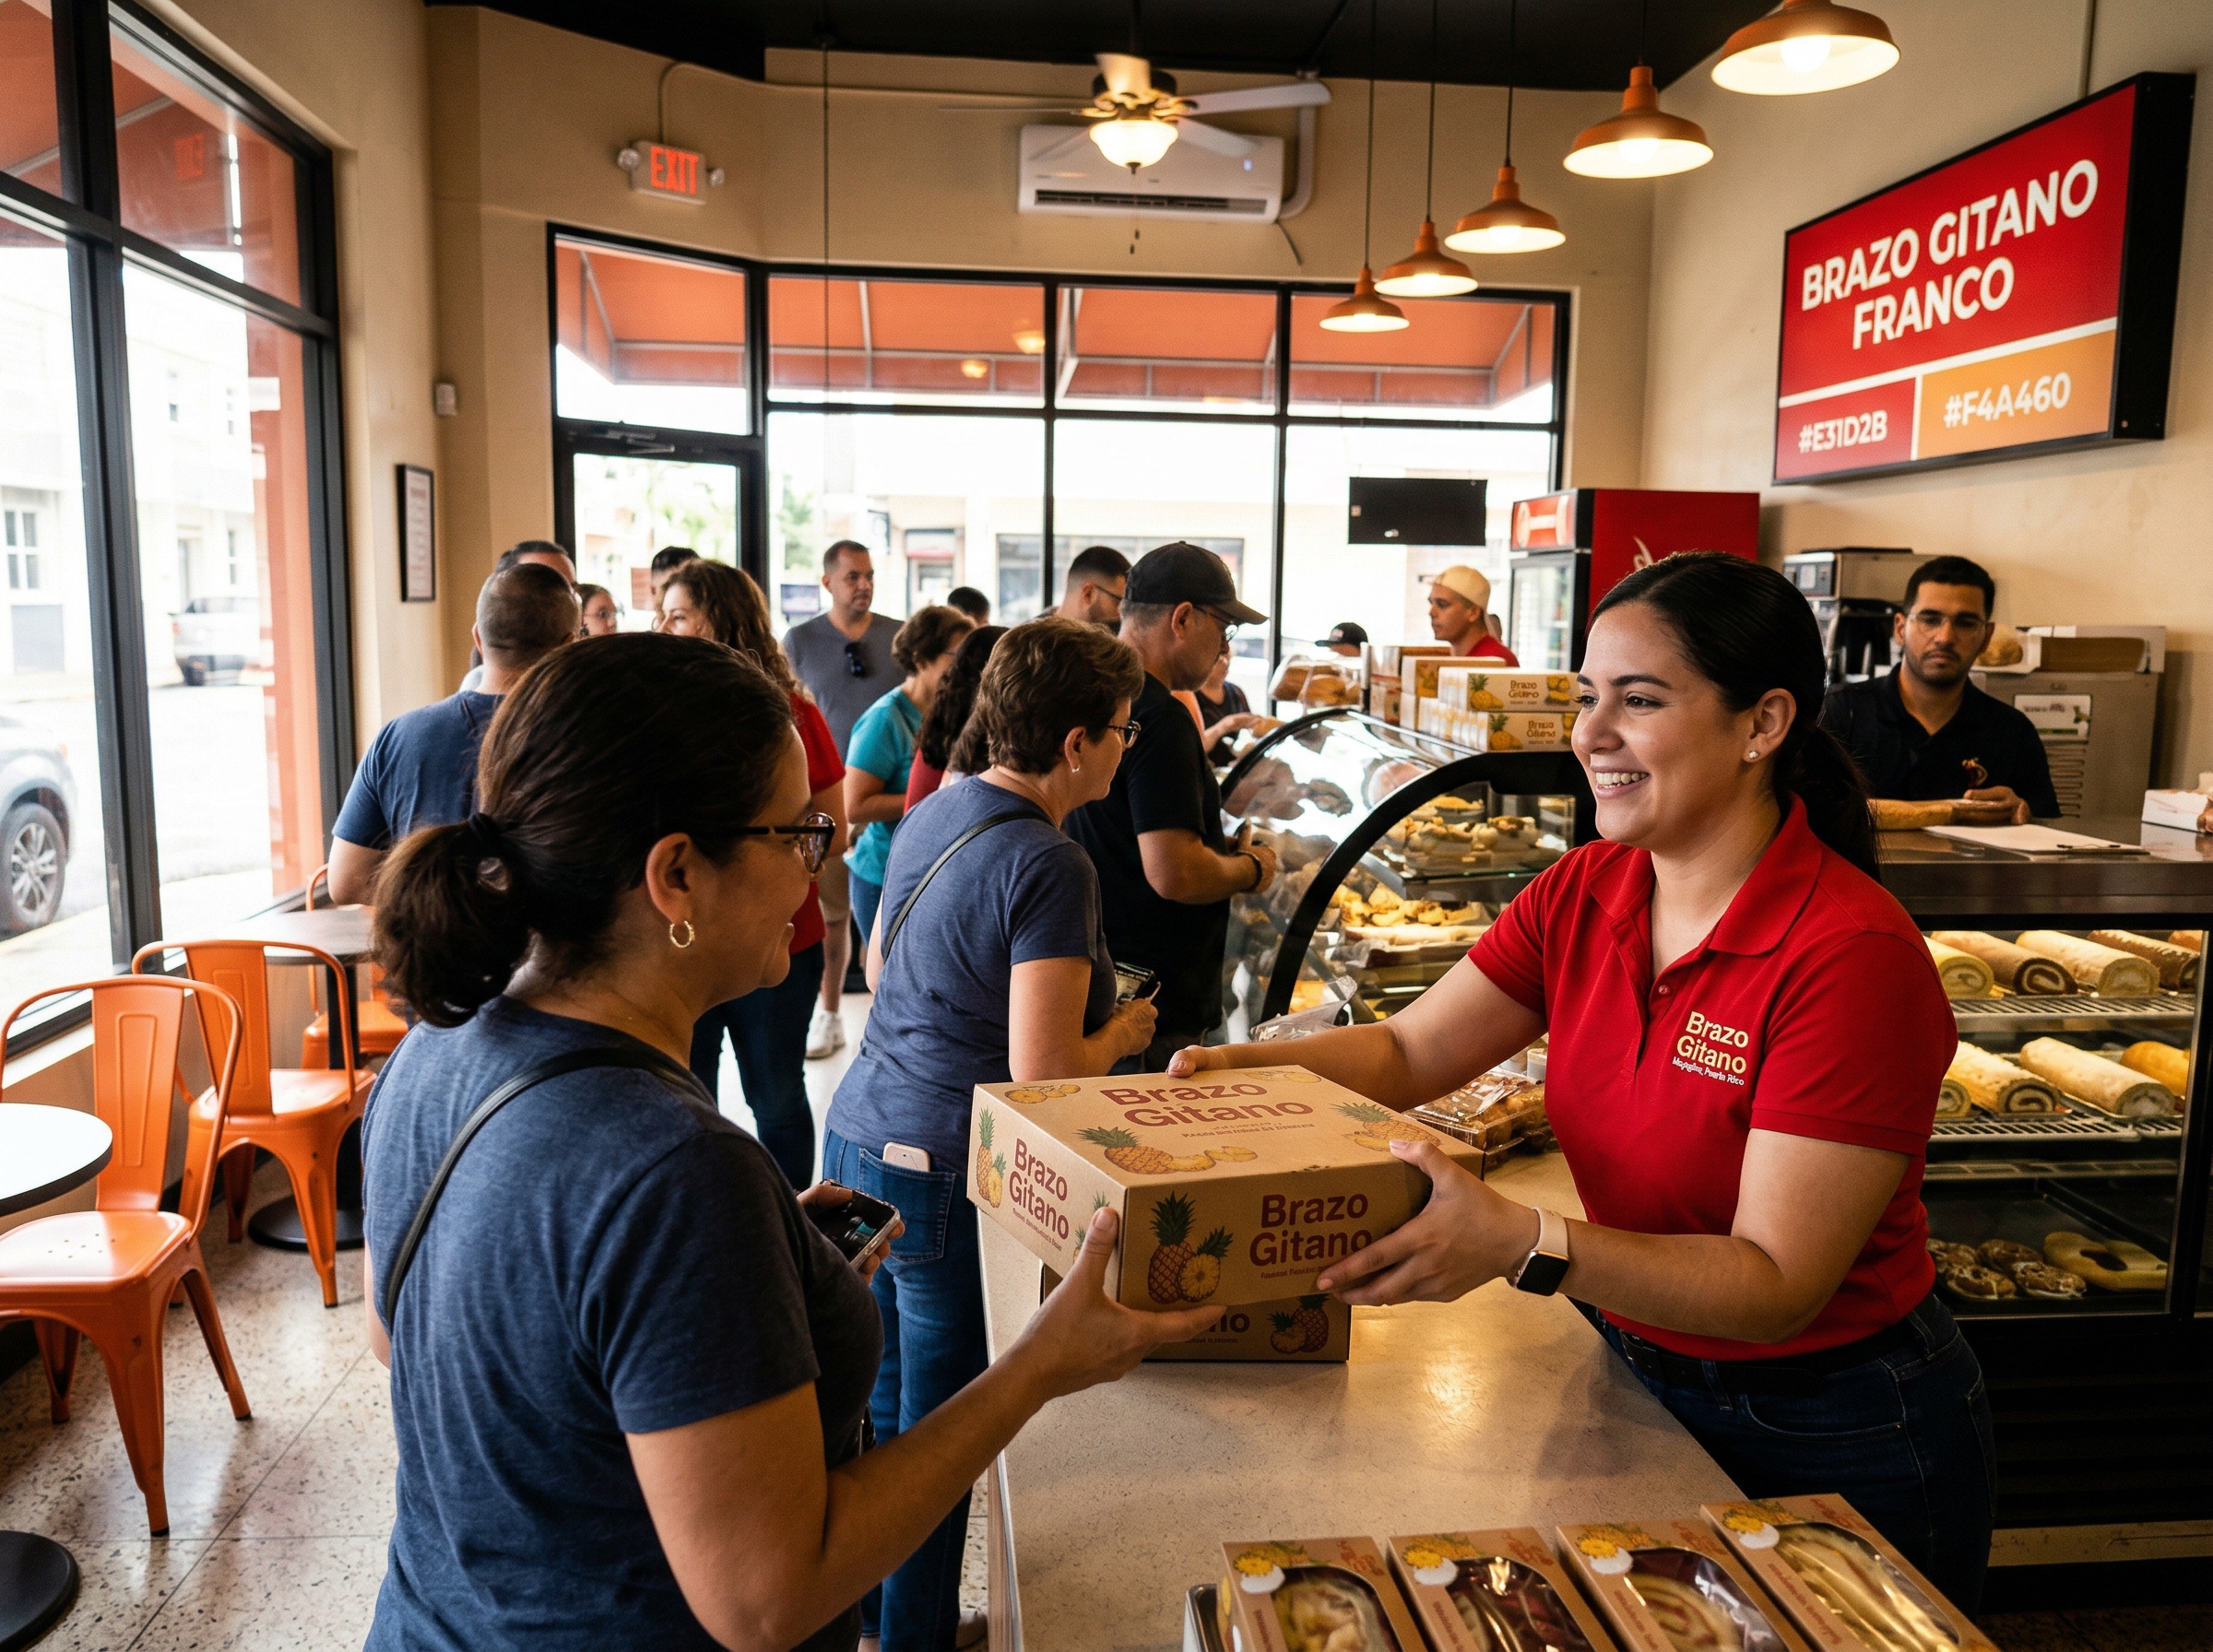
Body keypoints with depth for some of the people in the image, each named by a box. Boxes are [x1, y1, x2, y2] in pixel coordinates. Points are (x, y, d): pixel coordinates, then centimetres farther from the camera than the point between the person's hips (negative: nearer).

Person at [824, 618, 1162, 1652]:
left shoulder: (935, 812, 6)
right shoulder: (1049, 867, -21)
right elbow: (1042, 1070, -23)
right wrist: (1121, 1036, -5)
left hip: (857, 1138, 9)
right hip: (942, 1175, -9)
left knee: (882, 1400, 22)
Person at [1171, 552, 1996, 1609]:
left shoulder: (1851, 956, -27)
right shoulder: (1583, 896, -6)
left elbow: (1776, 1285, -28)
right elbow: (1403, 1053, -4)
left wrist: (1524, 1244, -40)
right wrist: (1233, 1070, -20)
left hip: (1835, 1445, -6)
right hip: (1640, 1381, 6)